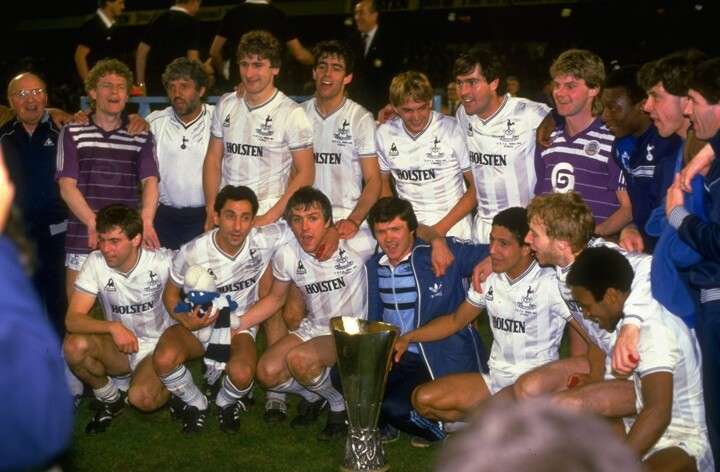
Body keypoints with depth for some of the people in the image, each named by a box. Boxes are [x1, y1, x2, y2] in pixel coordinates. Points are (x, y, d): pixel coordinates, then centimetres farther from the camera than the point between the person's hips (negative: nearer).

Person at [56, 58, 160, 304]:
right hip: (83, 238, -1)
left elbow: (150, 181, -2)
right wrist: (93, 223, -17)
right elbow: (67, 186, -1)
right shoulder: (72, 133, 6)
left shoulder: (141, 137, 8)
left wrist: (146, 222, -21)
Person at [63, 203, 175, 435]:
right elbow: (72, 319, -19)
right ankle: (110, 399, 1)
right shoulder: (96, 262, -14)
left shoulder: (163, 261, -18)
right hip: (118, 347, 3)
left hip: (158, 347, -3)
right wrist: (113, 327, -35)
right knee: (74, 346, -28)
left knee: (141, 398, -32)